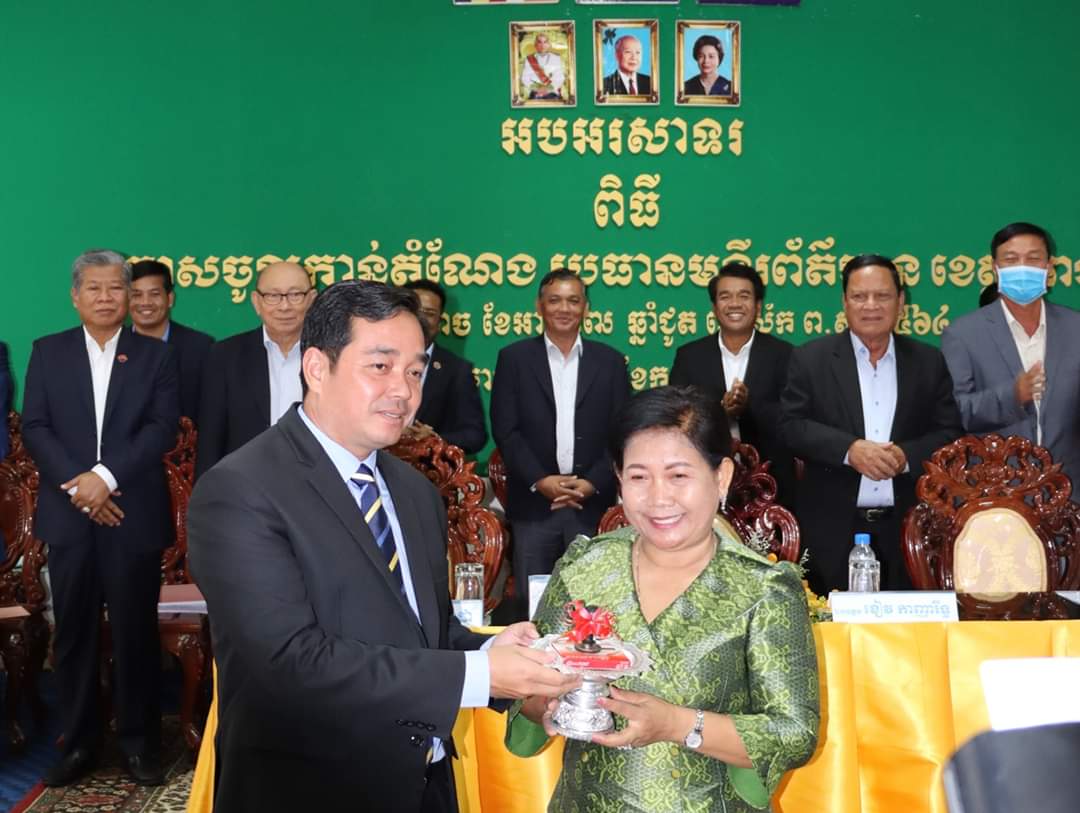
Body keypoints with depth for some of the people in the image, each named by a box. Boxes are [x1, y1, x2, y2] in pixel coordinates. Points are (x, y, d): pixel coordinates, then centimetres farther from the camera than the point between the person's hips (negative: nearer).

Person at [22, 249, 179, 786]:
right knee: (73, 633, 7)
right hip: (68, 515, 1)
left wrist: (106, 475, -16)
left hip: (133, 515, -1)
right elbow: (34, 427, 2)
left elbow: (163, 427, -5)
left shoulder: (155, 355, 6)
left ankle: (139, 742, 17)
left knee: (136, 633, 5)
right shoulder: (48, 352, 9)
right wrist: (77, 486, -11)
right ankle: (79, 742, 20)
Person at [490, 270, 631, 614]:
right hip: (533, 503, -1)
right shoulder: (514, 358, 5)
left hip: (593, 503, 1)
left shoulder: (610, 361, 9)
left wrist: (593, 483, -8)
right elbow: (505, 430, -1)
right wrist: (540, 481, -11)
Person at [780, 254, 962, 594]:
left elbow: (950, 433, 6)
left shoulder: (929, 361, 10)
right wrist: (849, 449, -18)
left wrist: (907, 456, -14)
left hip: (908, 530, 2)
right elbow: (792, 425, -4)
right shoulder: (810, 358, 4)